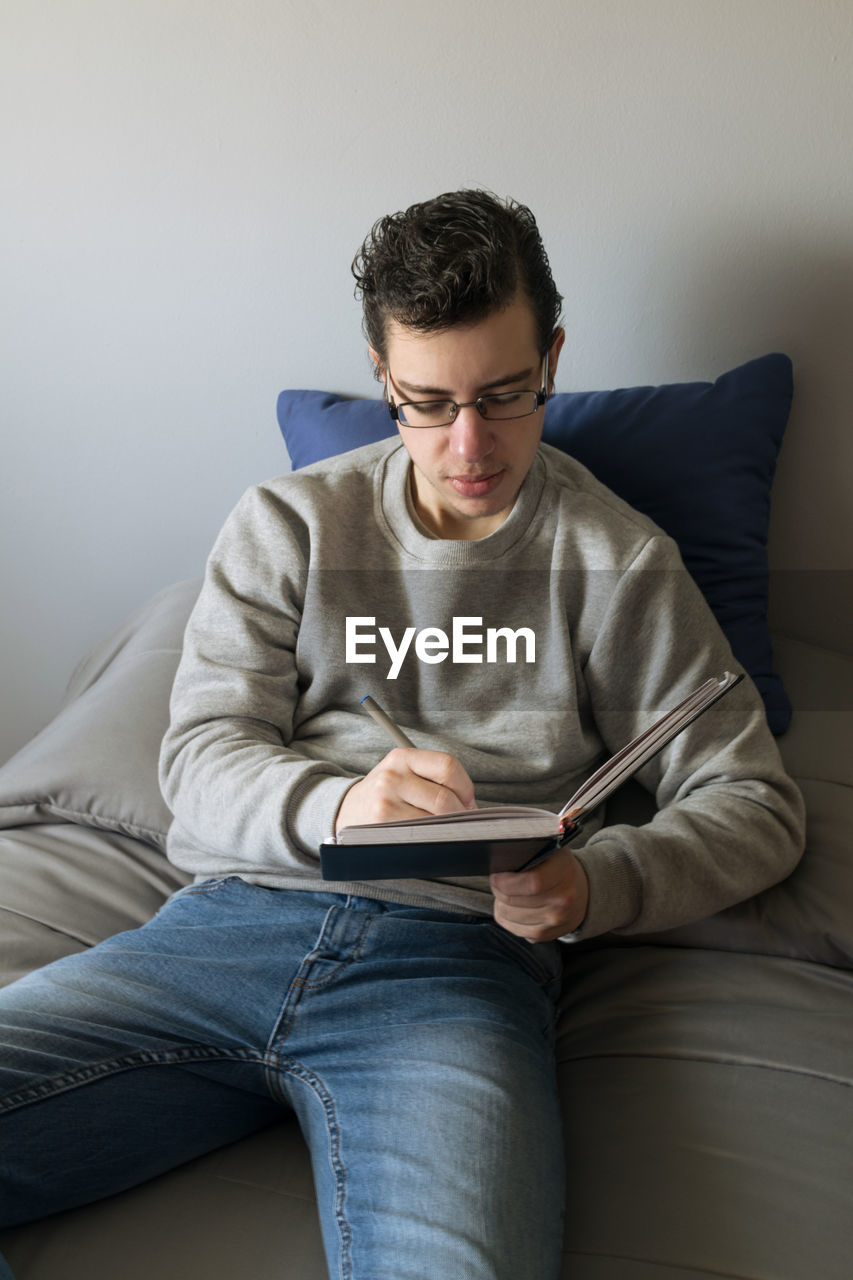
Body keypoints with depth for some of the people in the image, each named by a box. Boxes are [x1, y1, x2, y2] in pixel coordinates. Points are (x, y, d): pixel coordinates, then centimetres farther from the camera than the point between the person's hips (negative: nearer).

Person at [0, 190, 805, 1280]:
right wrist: (334, 804, -17)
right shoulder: (286, 523, 14)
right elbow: (201, 754, 6)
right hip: (232, 922, 4)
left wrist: (596, 885, -11)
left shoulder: (618, 563, 10)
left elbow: (753, 800, 10)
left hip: (465, 954, -3)